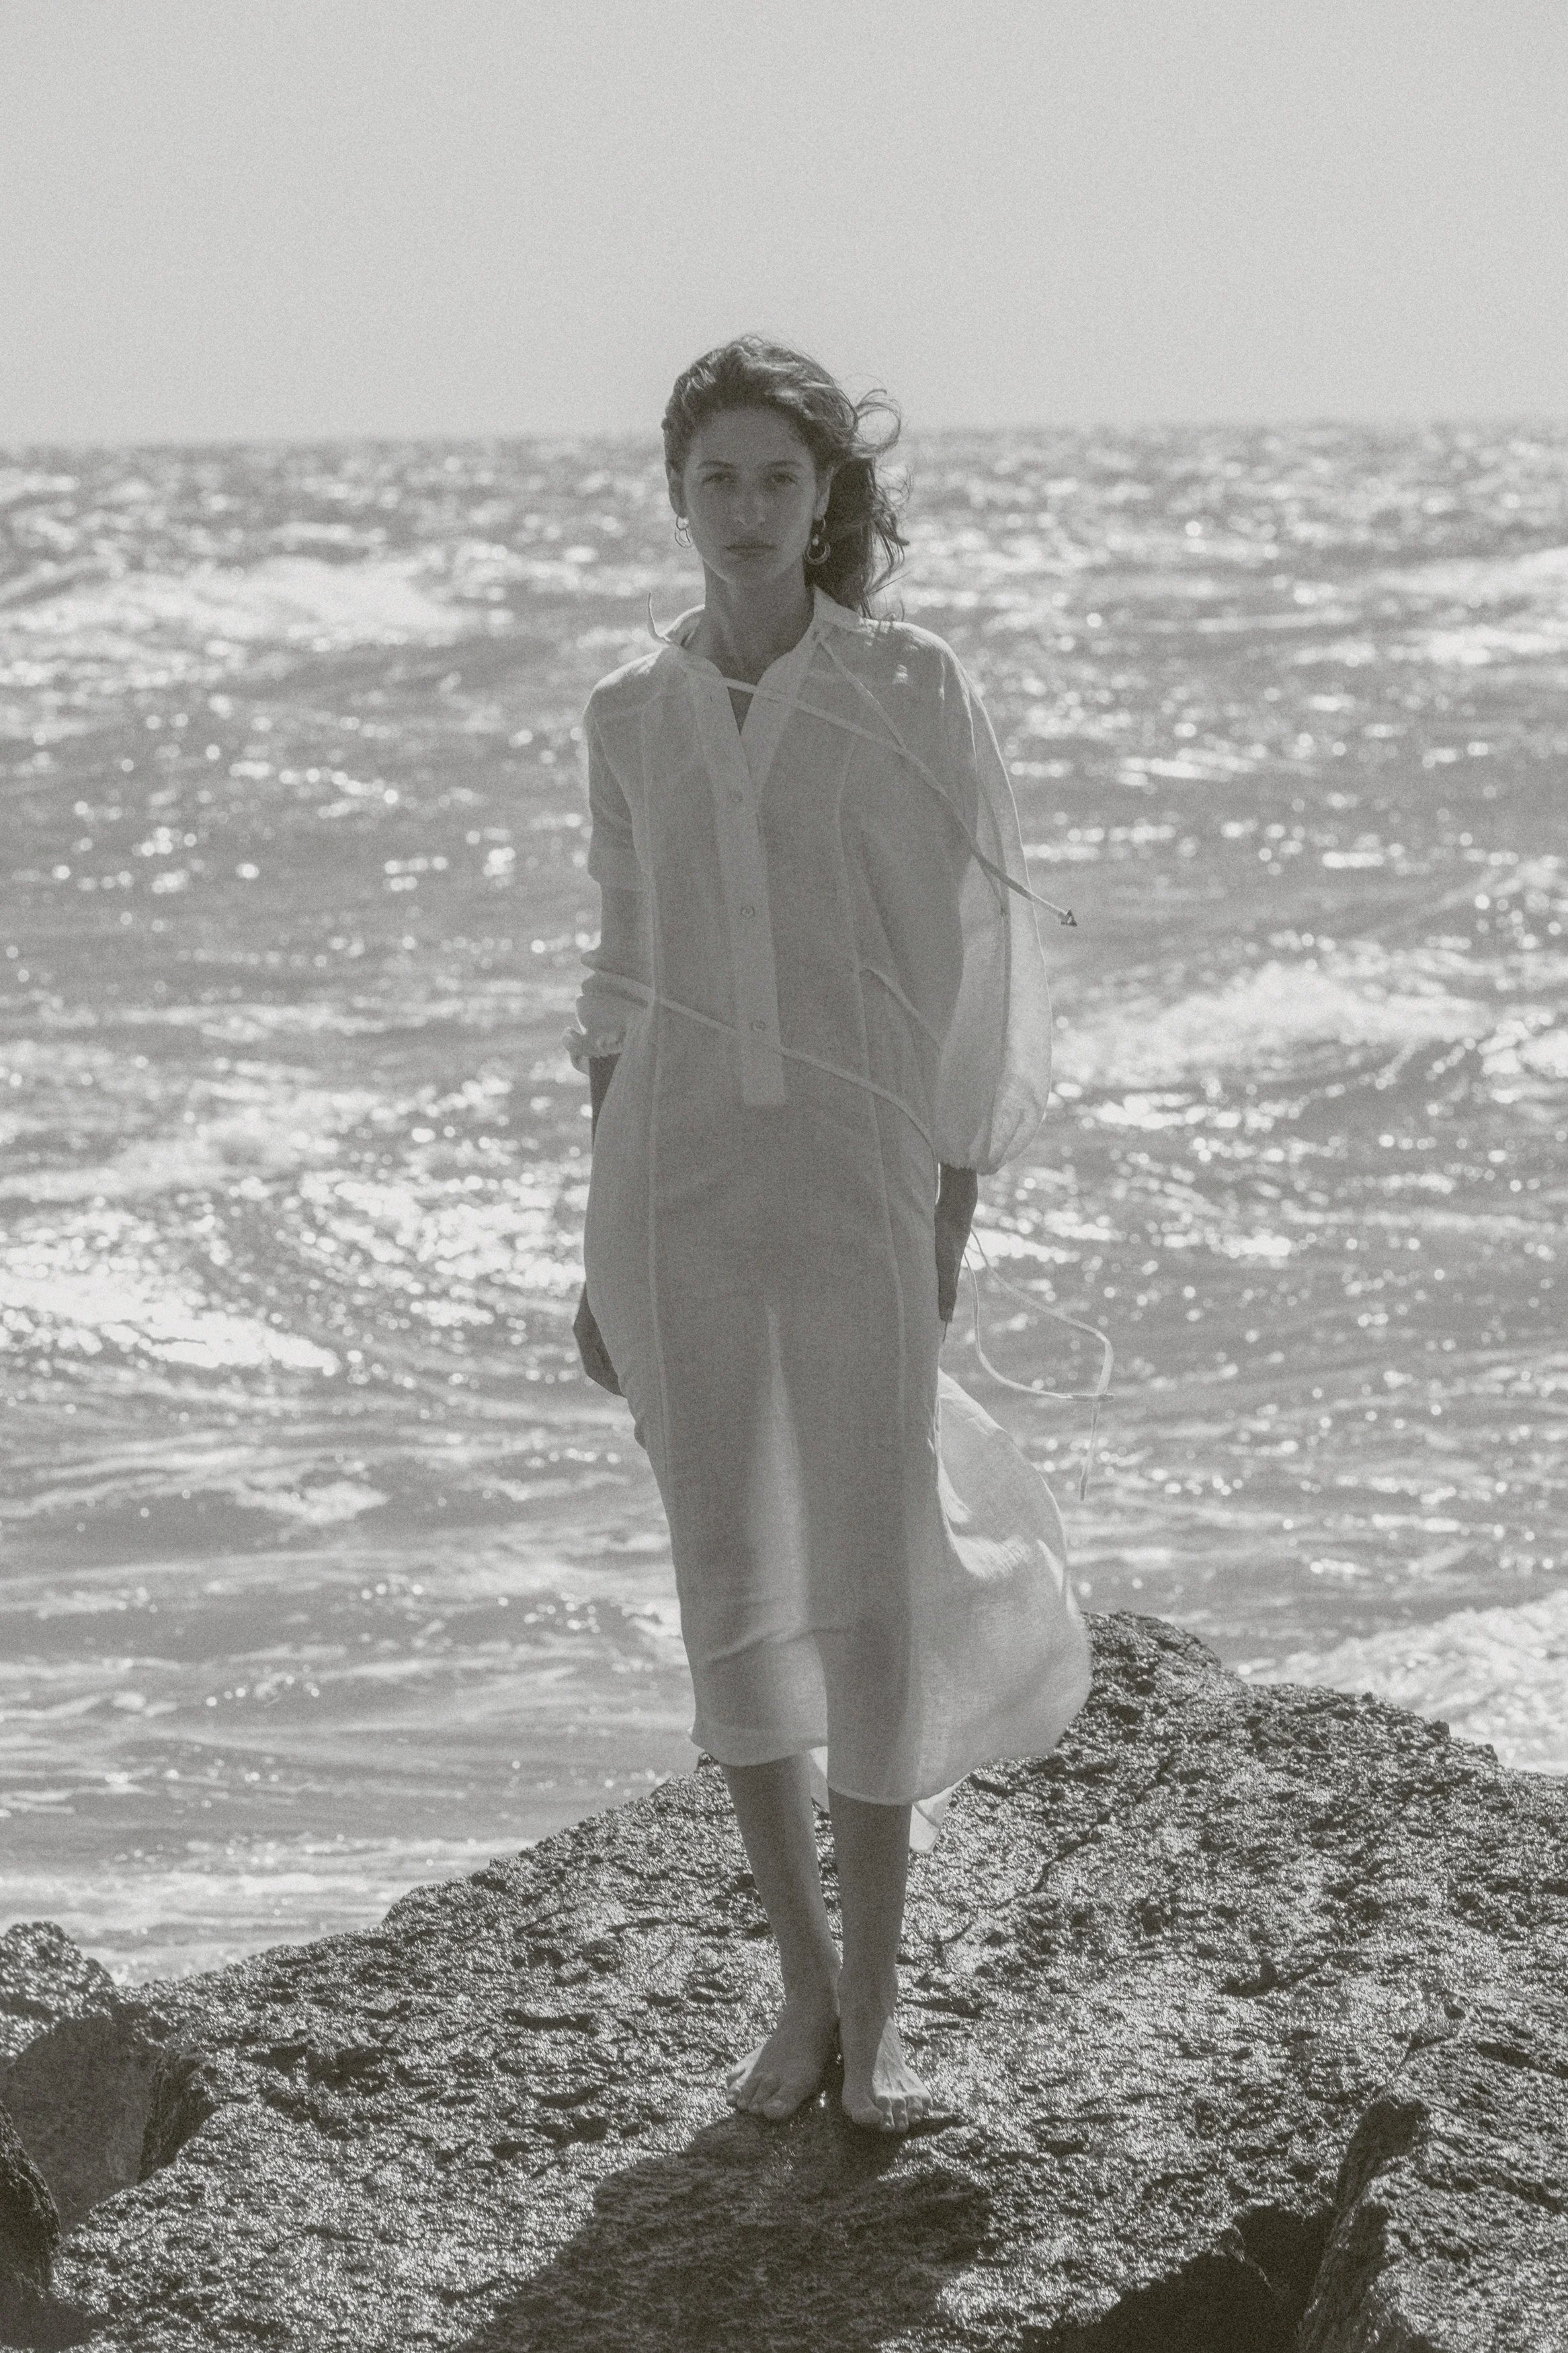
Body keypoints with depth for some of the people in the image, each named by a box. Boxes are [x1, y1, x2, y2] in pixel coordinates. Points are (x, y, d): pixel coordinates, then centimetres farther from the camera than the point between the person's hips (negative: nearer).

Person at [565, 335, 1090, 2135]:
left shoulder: (911, 691, -3)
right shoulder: (634, 715, 6)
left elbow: (965, 978, -1)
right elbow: (631, 981, 12)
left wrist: (951, 1239, -4)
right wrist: (603, 1257, 10)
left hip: (856, 1182, -3)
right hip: (679, 1177, 3)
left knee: (867, 1598, -6)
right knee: (732, 1592, 6)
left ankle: (878, 2016, 6)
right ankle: (804, 1984, 19)